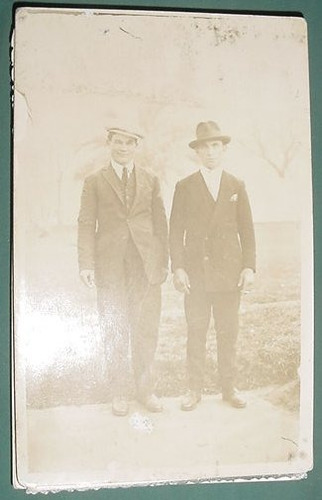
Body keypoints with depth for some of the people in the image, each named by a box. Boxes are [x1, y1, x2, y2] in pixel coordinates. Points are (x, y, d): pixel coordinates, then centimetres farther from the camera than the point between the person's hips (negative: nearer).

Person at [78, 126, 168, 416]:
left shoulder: (151, 181, 12)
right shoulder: (95, 182, 7)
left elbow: (160, 223, 11)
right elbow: (86, 225, 2)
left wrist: (163, 262, 4)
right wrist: (87, 264, -8)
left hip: (146, 266, 2)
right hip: (110, 268, -1)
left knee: (147, 331, 5)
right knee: (116, 334, 5)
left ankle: (145, 389, 20)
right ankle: (119, 393, 18)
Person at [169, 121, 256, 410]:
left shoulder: (236, 186, 9)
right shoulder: (185, 187, 5)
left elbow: (247, 231, 8)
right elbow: (176, 231, 2)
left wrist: (249, 267, -1)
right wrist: (178, 268, -7)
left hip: (229, 273, 1)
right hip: (196, 273, -1)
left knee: (228, 333, 6)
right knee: (196, 334, 4)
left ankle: (229, 388, 19)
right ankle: (195, 389, 15)